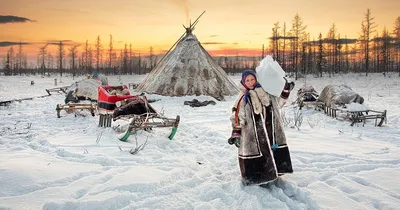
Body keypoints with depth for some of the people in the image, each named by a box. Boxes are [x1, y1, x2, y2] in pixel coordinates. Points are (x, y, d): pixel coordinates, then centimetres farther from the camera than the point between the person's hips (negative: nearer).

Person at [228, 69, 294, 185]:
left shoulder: (266, 92, 7)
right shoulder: (243, 99, -4)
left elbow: (278, 102, 23)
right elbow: (237, 118, -6)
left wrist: (285, 91, 15)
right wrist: (235, 134, -12)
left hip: (271, 131, 5)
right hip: (253, 136, -4)